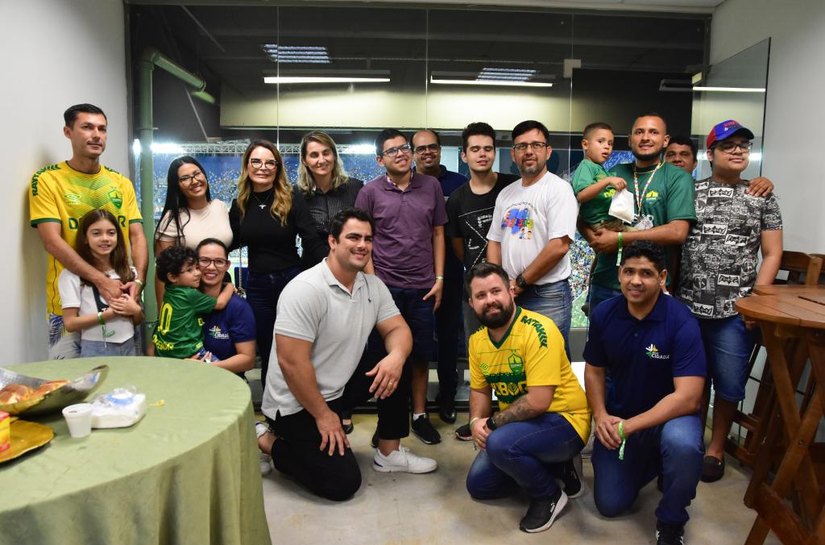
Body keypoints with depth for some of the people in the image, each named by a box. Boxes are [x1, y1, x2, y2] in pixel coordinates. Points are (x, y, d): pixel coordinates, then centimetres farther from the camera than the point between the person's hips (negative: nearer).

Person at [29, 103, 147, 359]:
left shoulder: (121, 183, 9)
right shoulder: (47, 180, -3)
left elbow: (137, 236, 5)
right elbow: (52, 241, -12)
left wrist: (138, 279, -13)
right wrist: (101, 280, -22)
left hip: (120, 298, 4)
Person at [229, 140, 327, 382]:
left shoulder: (292, 201, -7)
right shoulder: (240, 205, 4)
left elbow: (312, 243, -12)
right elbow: (231, 242, 15)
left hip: (291, 280, -3)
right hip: (257, 285, 3)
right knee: (266, 352, 14)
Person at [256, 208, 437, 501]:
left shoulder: (373, 285, 0)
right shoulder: (305, 290, -24)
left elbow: (398, 329, 0)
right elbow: (290, 362, -26)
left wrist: (396, 355, -24)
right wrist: (323, 416, -19)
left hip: (337, 387, 8)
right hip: (296, 403, -7)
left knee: (397, 366, -6)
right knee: (343, 483, -10)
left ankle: (389, 454, 8)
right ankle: (267, 441, 8)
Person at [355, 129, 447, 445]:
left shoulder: (431, 186, 4)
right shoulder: (370, 192, 0)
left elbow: (438, 234, 7)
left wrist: (439, 279, 2)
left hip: (423, 288, 1)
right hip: (385, 287, -1)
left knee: (421, 354, 10)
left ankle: (419, 415, 25)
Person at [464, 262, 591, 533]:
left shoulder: (538, 330, -26)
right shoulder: (477, 340, -1)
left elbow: (538, 401, -29)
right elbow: (479, 390, 9)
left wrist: (491, 422, -19)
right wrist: (476, 422, -12)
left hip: (563, 421, -8)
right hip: (518, 424, 8)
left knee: (499, 444, -33)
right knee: (478, 485, 7)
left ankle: (549, 496, -4)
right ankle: (554, 468, 19)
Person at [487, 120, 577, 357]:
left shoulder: (558, 189, -9)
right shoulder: (506, 194, 12)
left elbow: (559, 247, -17)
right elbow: (494, 241, 14)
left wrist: (520, 282, -12)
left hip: (547, 295, -6)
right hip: (509, 295, 6)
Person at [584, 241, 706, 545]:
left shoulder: (681, 322, -22)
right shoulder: (603, 315, -10)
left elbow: (687, 397, -27)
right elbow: (594, 371, 2)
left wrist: (630, 426, -30)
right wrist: (601, 415, -15)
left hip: (669, 415, -3)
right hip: (617, 419, 3)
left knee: (682, 443, -38)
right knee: (610, 504, 2)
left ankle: (671, 521, -7)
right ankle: (648, 461, 33)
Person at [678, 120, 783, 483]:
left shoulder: (762, 197, 7)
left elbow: (772, 254, 5)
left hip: (736, 311, 0)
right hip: (687, 306, 0)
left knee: (729, 383, 8)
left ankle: (716, 448, 27)